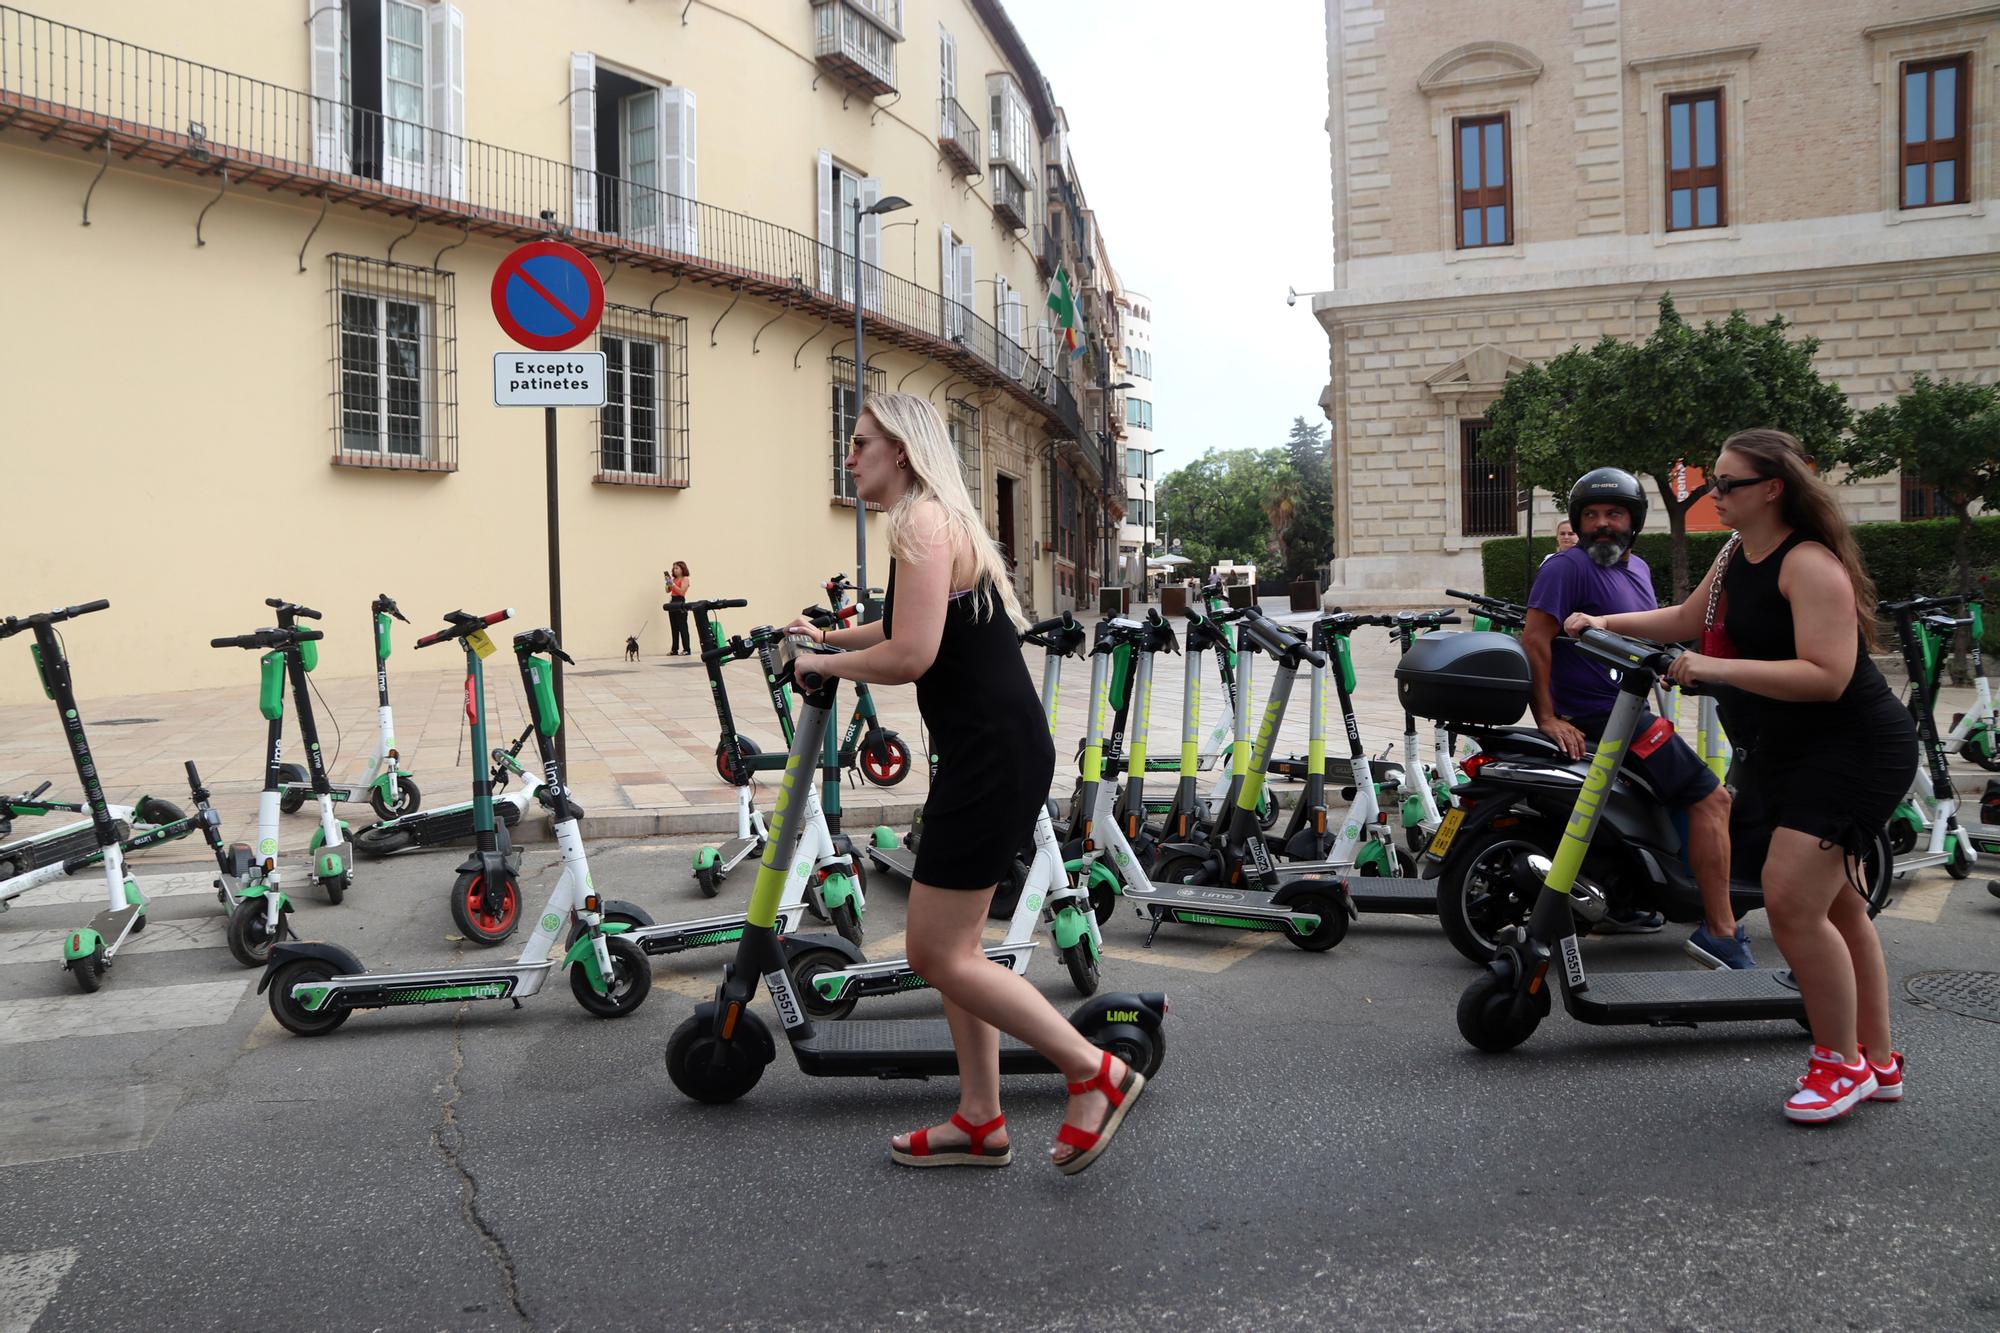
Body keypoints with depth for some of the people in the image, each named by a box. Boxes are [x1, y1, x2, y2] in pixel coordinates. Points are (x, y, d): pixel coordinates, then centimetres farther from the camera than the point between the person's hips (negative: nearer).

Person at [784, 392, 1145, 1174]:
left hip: (992, 754, -10)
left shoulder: (922, 523, -13)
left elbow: (910, 656, -22)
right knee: (949, 947, 15)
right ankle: (980, 1121, 24)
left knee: (938, 955, -4)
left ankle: (1095, 1072, 5)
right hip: (991, 750, 10)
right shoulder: (936, 519, 18)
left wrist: (826, 664, -7)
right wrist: (829, 635, 32)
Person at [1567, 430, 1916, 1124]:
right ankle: (1879, 1062, 28)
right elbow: (1688, 618, 25)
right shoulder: (1738, 558, 8)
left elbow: (1827, 676, -28)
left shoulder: (1810, 564, -20)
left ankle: (1842, 1062, 2)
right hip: (1790, 748, 10)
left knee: (1791, 901, -16)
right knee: (1838, 907, 15)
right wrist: (1607, 622, 17)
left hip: (1856, 748, -10)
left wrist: (1716, 669, -31)